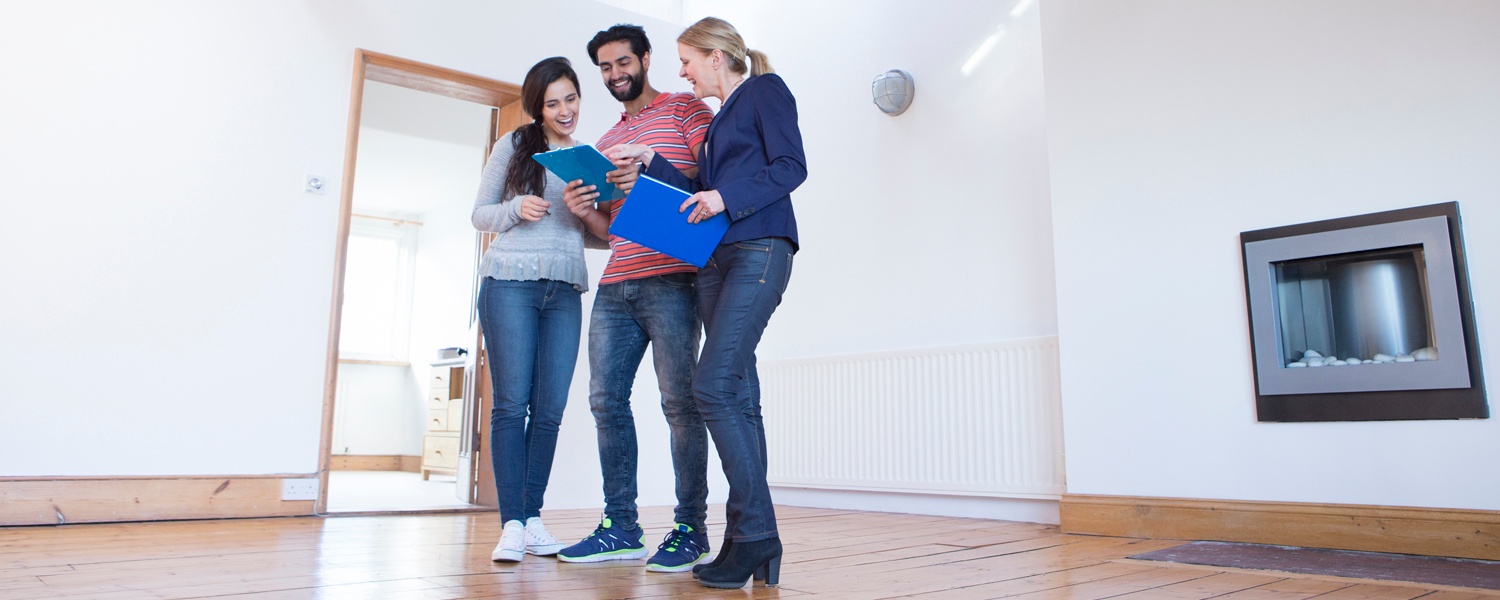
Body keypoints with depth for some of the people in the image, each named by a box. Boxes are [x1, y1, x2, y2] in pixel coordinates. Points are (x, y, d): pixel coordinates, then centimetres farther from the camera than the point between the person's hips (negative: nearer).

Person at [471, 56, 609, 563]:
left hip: (565, 291, 3)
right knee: (512, 402, -4)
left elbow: (600, 238, 19)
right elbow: (480, 213, 8)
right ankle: (511, 524, 0)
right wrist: (517, 208, -11)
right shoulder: (514, 145, 9)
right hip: (510, 282, -3)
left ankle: (533, 517, 10)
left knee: (550, 408, 1)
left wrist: (594, 220, -3)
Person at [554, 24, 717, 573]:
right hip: (614, 287, 7)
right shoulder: (607, 141, 27)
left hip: (670, 280, -7)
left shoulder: (685, 110, 8)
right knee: (606, 399, 1)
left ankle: (691, 529, 1)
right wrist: (586, 209, 5)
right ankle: (620, 527, 8)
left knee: (680, 401, -6)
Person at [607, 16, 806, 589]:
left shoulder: (765, 89, 5)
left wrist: (728, 196, -18)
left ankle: (753, 531, -13)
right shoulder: (719, 118, 28)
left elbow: (791, 166, -8)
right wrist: (649, 161, 19)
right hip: (717, 259, 8)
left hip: (759, 251, -8)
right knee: (738, 397, 1)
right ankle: (753, 543, 2)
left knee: (714, 386, -19)